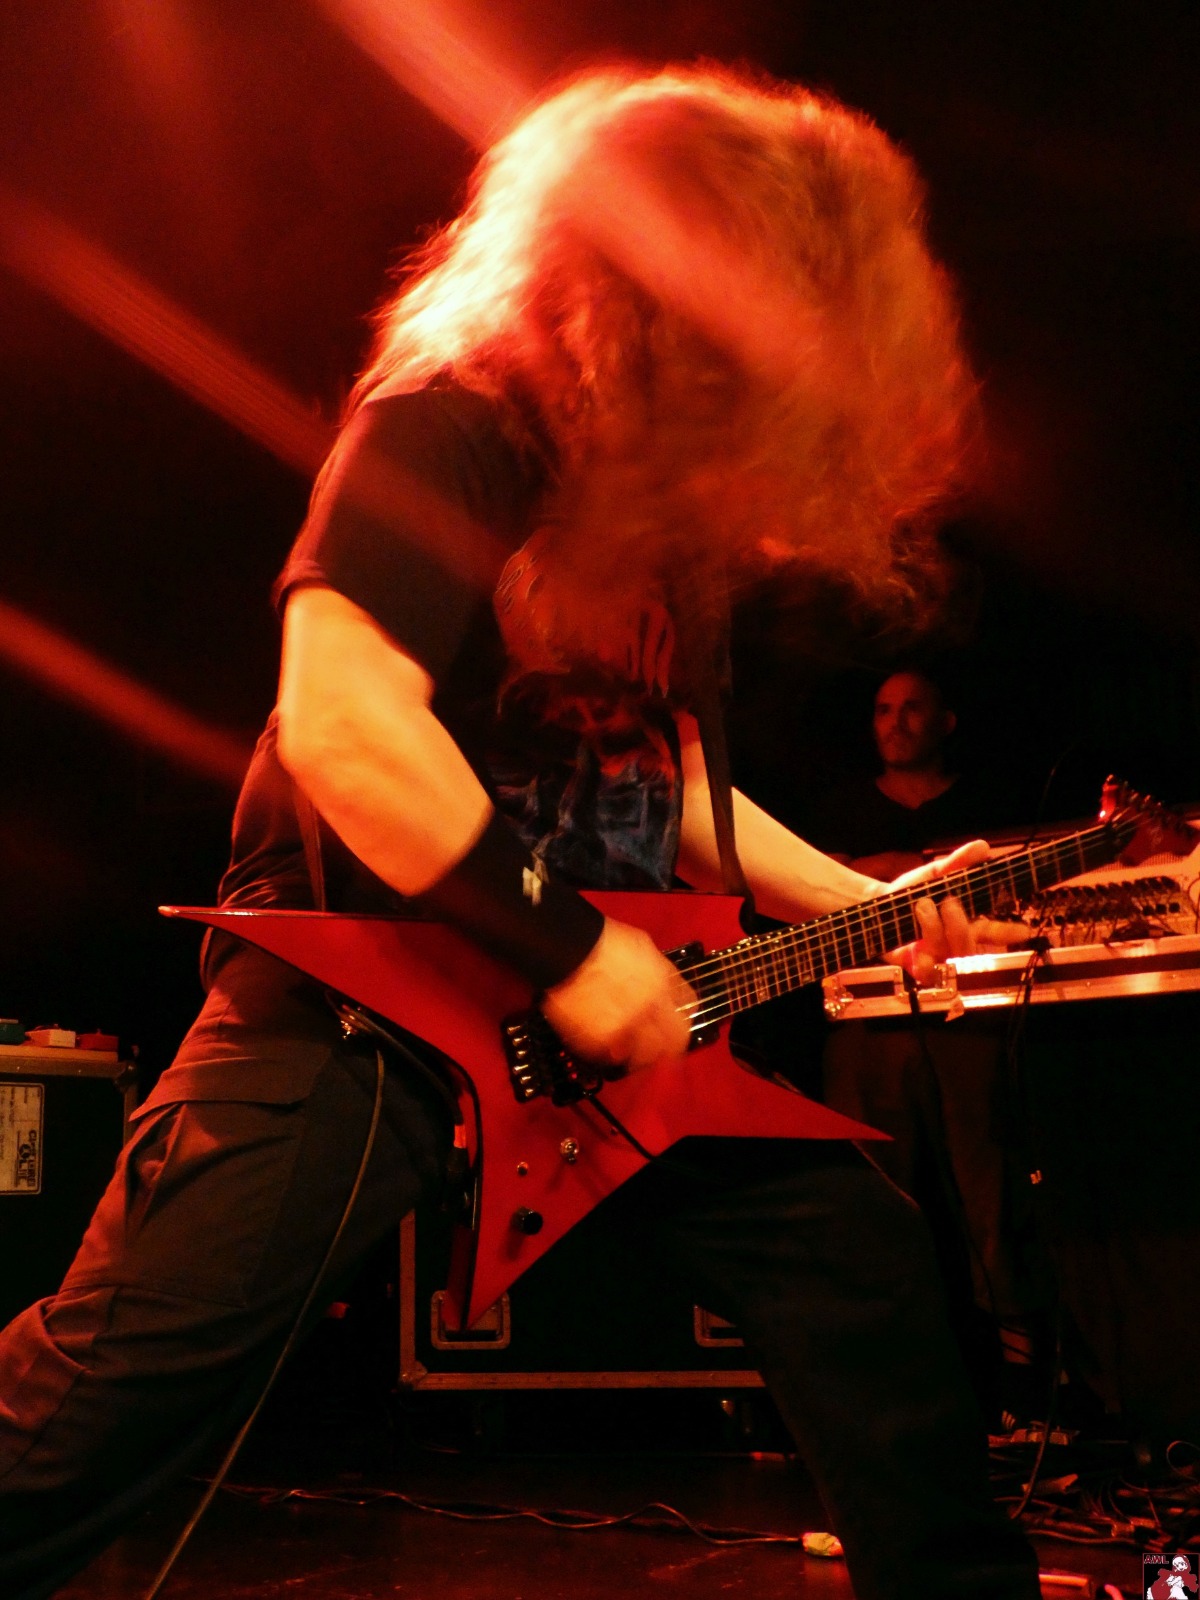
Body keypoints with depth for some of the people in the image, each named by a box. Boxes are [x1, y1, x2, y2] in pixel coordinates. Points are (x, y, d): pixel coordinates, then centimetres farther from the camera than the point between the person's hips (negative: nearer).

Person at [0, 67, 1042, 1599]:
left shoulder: (661, 493, 13)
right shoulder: (454, 430, -13)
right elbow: (338, 724, -26)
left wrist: (859, 903, 16)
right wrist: (572, 950, -21)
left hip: (622, 1014, 8)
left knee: (868, 1268, 7)